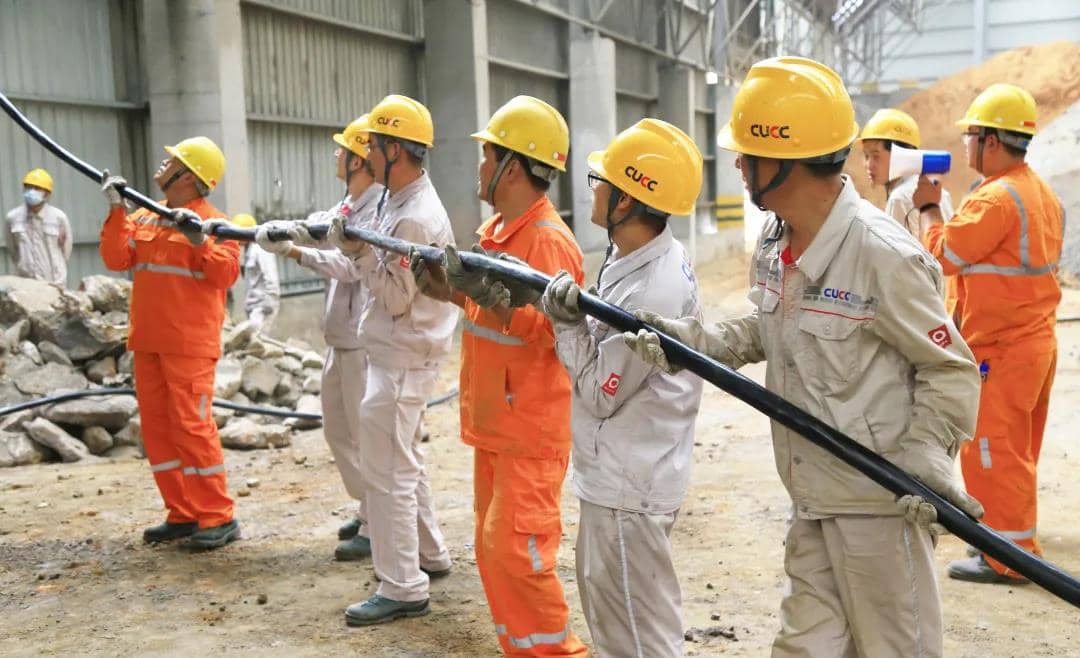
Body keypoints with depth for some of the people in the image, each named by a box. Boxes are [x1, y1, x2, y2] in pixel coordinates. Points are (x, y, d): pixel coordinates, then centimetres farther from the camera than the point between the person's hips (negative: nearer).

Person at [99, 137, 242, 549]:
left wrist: (199, 239, -25)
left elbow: (226, 275, -14)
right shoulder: (143, 218, 15)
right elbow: (116, 260, 5)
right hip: (147, 342, 8)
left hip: (190, 343, -7)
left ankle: (218, 518, 0)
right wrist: (117, 212, 0)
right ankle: (182, 514, 19)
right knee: (156, 427, 10)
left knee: (192, 425, -9)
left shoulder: (213, 222, -5)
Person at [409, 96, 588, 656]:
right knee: (493, 550, 15)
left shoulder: (549, 240, -17)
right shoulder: (493, 230, 11)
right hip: (491, 425, 9)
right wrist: (445, 285, 6)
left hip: (529, 431, -9)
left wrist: (485, 292, -33)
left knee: (516, 551, -8)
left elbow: (542, 330, -24)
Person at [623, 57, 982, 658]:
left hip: (879, 501, -7)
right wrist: (688, 339, 1)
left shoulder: (883, 255, -22)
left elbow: (951, 370, -13)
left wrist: (925, 455, -25)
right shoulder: (775, 242, 2)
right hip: (812, 499, 7)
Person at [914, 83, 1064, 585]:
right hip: (1037, 340, 10)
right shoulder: (1043, 194, 12)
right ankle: (1015, 540, 30)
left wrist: (929, 207, 0)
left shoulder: (996, 198, -19)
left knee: (992, 451, -2)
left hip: (1000, 350, -10)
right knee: (1017, 450, 18)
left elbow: (944, 256, -13)